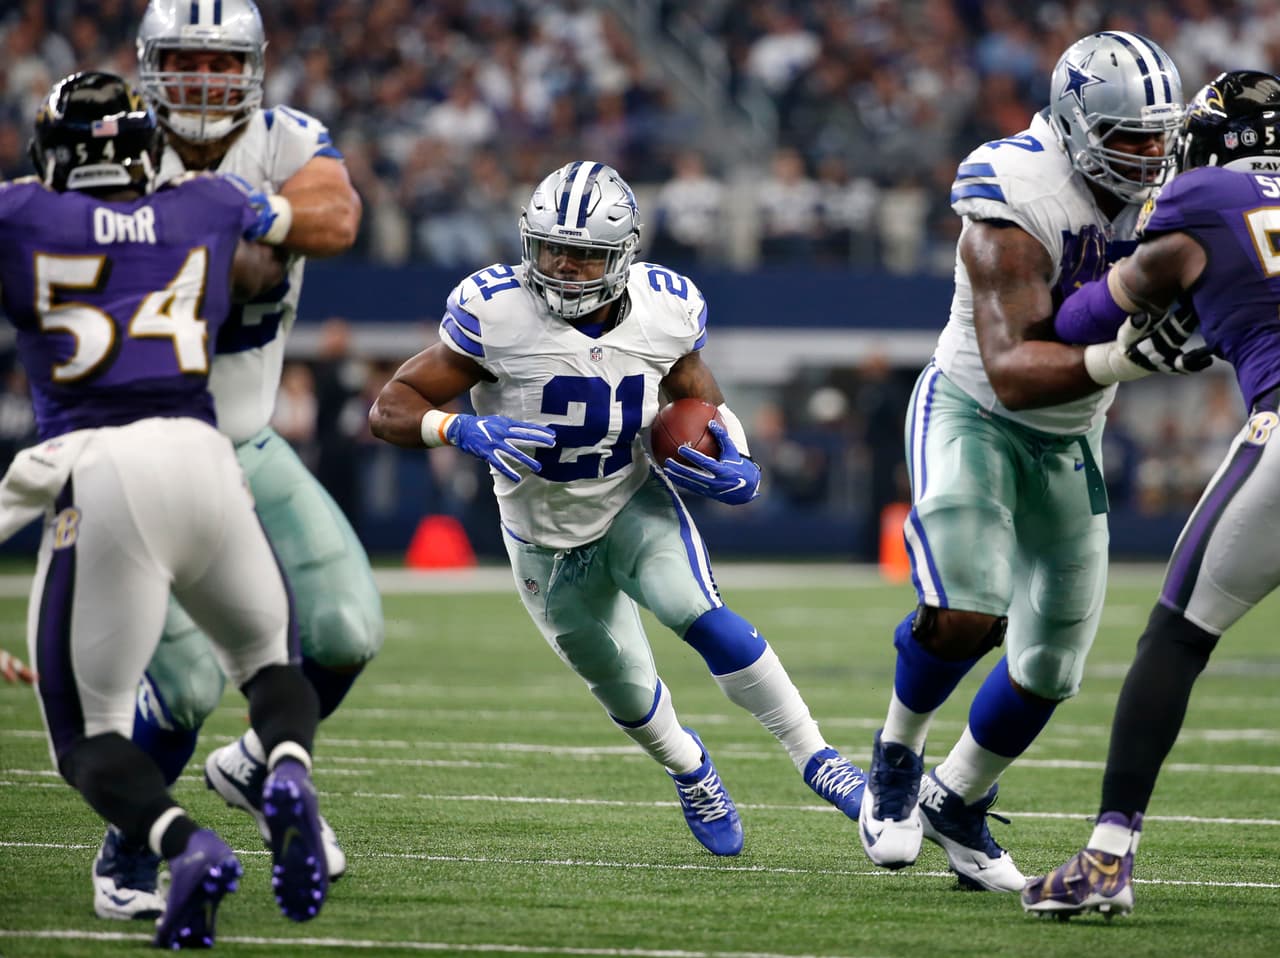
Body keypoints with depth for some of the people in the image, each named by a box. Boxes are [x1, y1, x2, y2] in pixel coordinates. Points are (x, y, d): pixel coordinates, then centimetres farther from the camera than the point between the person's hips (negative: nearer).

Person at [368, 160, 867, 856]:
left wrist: (737, 470, -18)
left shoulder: (666, 310, -16)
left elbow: (704, 402, 4)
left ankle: (817, 761, -15)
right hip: (546, 537, 0)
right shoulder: (496, 311, -27)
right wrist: (465, 430, -43)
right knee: (629, 695, 12)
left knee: (700, 615, -27)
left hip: (636, 504, 0)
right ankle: (690, 771, 47)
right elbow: (390, 410, -23)